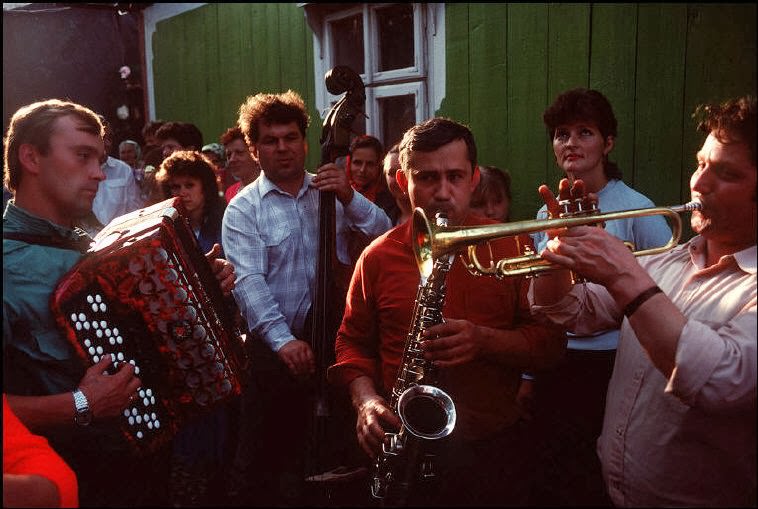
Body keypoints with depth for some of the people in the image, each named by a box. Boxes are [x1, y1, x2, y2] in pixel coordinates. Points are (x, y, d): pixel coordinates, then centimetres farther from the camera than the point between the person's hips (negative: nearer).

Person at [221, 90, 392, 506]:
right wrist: (282, 339, -27)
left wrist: (350, 199, -16)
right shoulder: (243, 208, -2)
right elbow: (248, 281, -15)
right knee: (263, 456, 5)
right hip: (275, 347, -2)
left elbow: (387, 236, -2)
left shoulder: (331, 193, 7)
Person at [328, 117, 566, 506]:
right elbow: (352, 341, 8)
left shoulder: (511, 246, -2)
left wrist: (485, 340, -20)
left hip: (496, 449, 0)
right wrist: (365, 399, -10)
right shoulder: (378, 258, -1)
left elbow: (550, 340, -2)